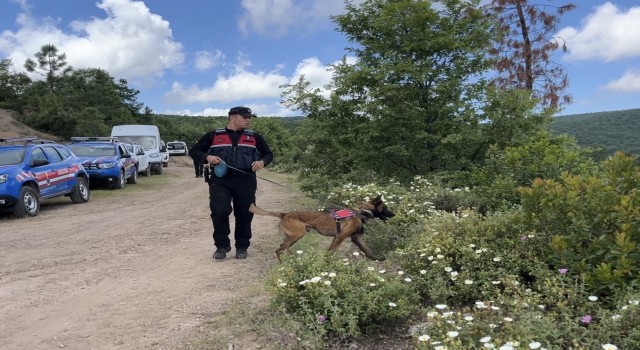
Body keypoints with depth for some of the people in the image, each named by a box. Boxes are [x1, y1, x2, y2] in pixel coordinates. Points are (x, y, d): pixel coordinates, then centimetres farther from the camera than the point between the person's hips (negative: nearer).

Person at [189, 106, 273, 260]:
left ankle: (242, 247, 22)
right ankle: (221, 246, 6)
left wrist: (262, 162, -5)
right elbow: (194, 151, 11)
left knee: (244, 214, 4)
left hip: (245, 180, 2)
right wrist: (207, 157, -10)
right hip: (220, 180, -1)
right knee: (219, 211, -14)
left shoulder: (254, 137, 11)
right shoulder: (213, 136, 7)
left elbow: (268, 154, 18)